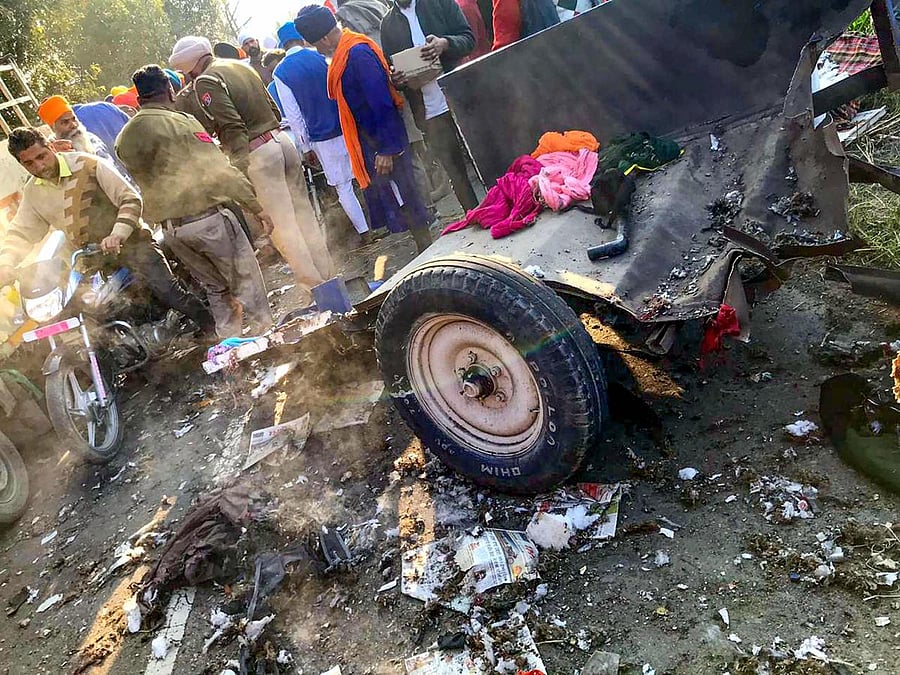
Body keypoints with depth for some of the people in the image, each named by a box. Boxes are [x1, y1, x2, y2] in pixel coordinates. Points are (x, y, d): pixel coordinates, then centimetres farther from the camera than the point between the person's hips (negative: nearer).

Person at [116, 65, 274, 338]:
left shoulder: (124, 137, 9)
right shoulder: (179, 121, -8)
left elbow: (138, 180, 14)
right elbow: (219, 169, -11)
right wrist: (256, 205, -7)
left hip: (168, 227, 6)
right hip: (205, 214, -6)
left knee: (216, 287, 18)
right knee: (246, 280, 6)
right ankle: (265, 332, 10)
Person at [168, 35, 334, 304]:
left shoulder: (205, 82, -8)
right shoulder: (240, 66, 17)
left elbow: (232, 125, -18)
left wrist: (240, 165, -17)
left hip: (258, 153, -8)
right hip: (281, 138, 8)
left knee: (281, 224, -2)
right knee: (303, 212, 11)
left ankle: (313, 285, 2)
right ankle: (328, 274, 18)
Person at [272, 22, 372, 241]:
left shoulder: (280, 73, -4)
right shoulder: (319, 57, -1)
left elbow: (294, 116, -5)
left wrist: (305, 147, 2)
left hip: (321, 139, -1)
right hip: (346, 128, 2)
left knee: (343, 187, 9)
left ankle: (364, 232, 12)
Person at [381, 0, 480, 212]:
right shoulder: (388, 25, 11)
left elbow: (468, 38, 2)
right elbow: (391, 69, 14)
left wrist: (445, 44, -18)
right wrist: (396, 79, -9)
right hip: (429, 112, 2)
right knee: (454, 169, 5)